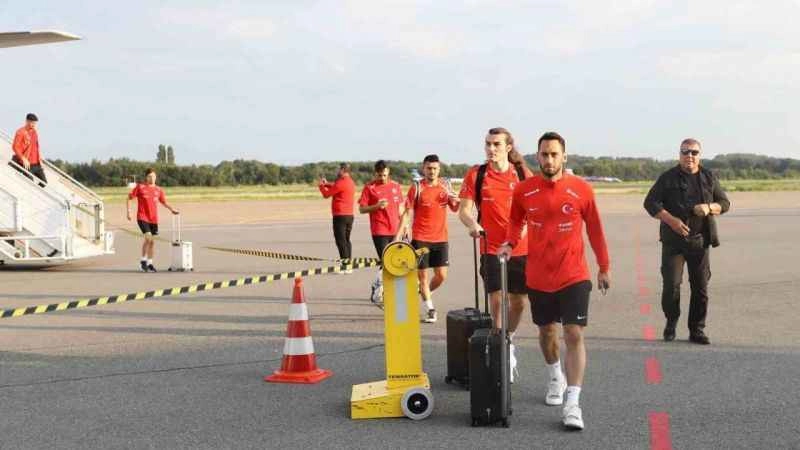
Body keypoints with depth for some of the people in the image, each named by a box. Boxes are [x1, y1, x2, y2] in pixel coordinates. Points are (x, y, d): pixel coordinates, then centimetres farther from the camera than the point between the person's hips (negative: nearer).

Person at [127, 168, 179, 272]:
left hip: (154, 219, 5)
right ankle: (143, 260, -2)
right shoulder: (140, 187, -3)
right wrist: (128, 211, -6)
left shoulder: (158, 190, 8)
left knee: (152, 241, 8)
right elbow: (129, 198, 2)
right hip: (142, 218, -4)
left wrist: (172, 209, 1)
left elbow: (164, 202, 18)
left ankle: (150, 263, 21)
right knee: (148, 237, -19)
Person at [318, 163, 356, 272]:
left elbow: (326, 194, -9)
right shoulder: (351, 183, 14)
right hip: (349, 215, 9)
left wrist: (321, 186, 9)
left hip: (340, 216, -9)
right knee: (346, 240, 14)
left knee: (341, 241, -7)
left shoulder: (341, 183, -16)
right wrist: (327, 184, 14)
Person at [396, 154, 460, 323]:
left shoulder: (445, 186, 6)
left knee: (441, 275, 2)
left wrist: (455, 199, -10)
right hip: (420, 239, -3)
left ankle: (425, 293, 30)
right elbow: (407, 212, -4)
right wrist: (399, 233, -13)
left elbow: (455, 208, 14)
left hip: (440, 238, 3)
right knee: (423, 274, 2)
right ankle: (430, 309, 13)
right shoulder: (417, 188, -4)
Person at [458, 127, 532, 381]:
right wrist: (472, 225, -23)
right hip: (491, 248, -1)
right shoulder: (476, 175, -1)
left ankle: (509, 340, 37)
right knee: (496, 298, -9)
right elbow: (464, 209, -2)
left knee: (519, 301, 10)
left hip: (521, 248, 2)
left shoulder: (523, 174, 1)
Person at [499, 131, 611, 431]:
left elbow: (594, 228, 3)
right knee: (547, 330, 18)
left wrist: (604, 267, 8)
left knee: (574, 334, -9)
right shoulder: (523, 190, -5)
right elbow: (516, 221, 14)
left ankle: (572, 404, -9)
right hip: (538, 277, 2)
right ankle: (555, 377, 45)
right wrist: (510, 242, -6)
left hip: (573, 276, -2)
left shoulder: (581, 189, -8)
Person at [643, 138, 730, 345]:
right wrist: (671, 220, -16)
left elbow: (725, 203, 13)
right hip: (673, 241, -3)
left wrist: (709, 207, -10)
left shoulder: (709, 177, 10)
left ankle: (697, 330, 14)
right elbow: (650, 202, -3)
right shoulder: (668, 178, 0)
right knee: (671, 284, -7)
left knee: (701, 287, 4)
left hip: (700, 241, 3)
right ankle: (671, 323, 14)